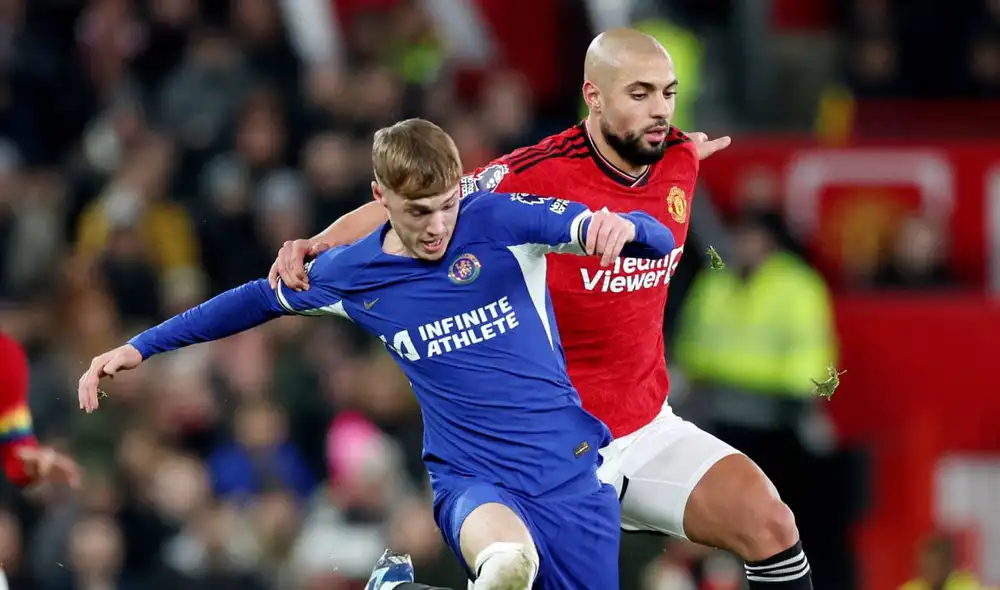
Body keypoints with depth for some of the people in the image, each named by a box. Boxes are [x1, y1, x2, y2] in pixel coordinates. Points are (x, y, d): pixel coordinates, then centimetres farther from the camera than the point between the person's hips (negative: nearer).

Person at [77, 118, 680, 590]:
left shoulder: (498, 220, -6)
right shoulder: (351, 274, 2)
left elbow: (657, 241, -13)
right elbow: (260, 300, 22)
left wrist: (624, 226, -38)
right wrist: (139, 349, 21)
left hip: (571, 470, 3)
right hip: (473, 480, -3)